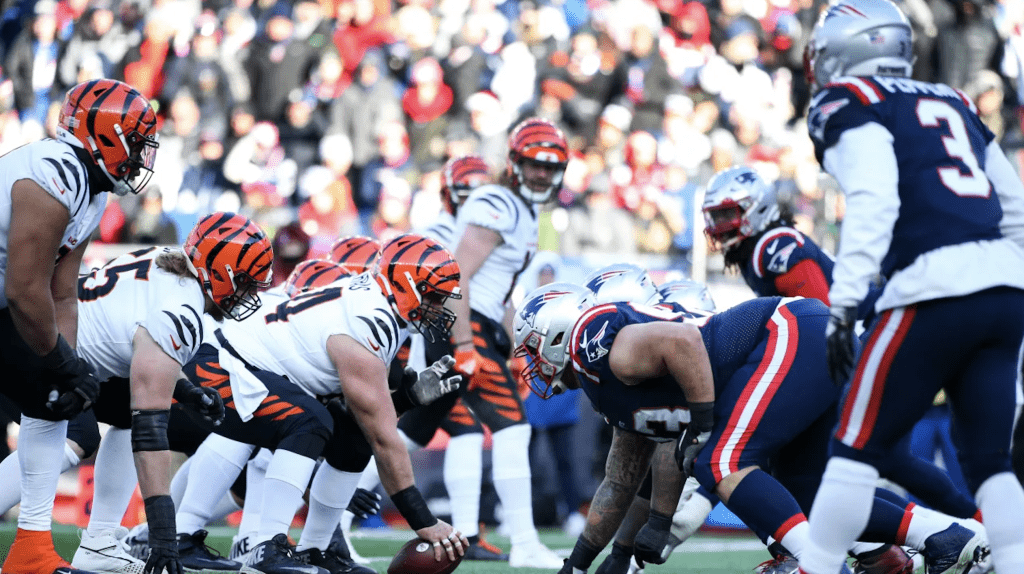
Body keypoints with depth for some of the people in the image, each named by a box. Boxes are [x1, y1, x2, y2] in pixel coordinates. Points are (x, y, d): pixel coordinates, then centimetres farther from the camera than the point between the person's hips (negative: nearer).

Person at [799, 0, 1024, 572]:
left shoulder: (850, 103, 3)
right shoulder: (953, 103, 25)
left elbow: (873, 202, -13)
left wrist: (844, 306, -16)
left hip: (935, 289, -6)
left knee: (858, 448, 3)